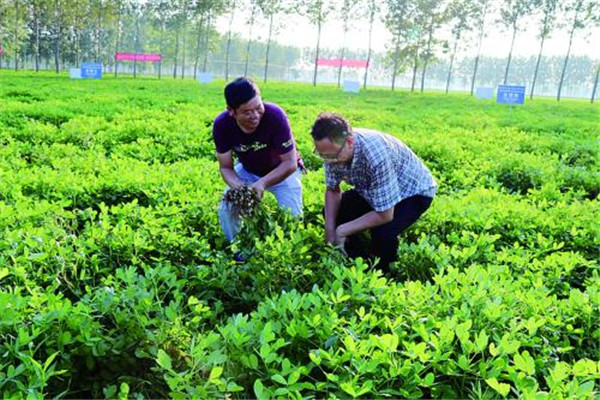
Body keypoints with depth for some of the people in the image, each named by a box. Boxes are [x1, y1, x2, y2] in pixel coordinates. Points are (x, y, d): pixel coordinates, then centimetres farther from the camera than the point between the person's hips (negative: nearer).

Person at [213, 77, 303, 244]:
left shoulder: (275, 115, -37)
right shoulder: (222, 124, -27)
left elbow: (290, 163, -31)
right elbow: (226, 167, -16)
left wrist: (263, 183, -44)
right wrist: (239, 187, -37)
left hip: (283, 170, -2)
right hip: (247, 171, 3)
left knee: (292, 217, -16)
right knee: (226, 210, -10)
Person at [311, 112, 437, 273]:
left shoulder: (376, 155, -42)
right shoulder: (333, 147, -21)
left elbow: (384, 216, -34)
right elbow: (332, 189, -3)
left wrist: (343, 231, -26)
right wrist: (330, 229, -14)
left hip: (414, 191, -7)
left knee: (382, 233, -31)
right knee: (334, 213, -4)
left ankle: (382, 274, 2)